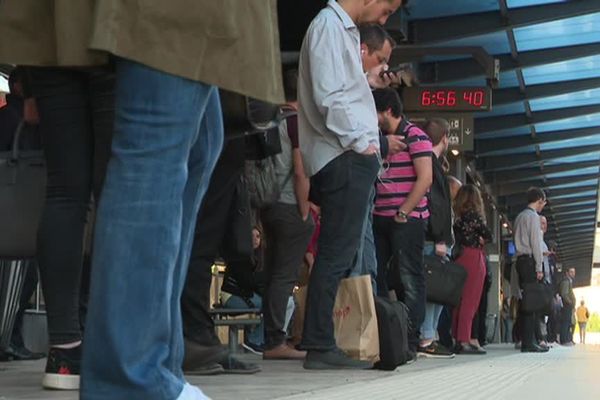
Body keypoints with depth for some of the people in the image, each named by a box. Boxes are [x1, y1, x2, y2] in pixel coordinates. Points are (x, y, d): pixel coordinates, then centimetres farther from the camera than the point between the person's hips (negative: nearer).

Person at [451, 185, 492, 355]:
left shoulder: (457, 215, 10)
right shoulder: (474, 214, -7)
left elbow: (456, 237, 8)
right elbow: (488, 235, -5)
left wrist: (472, 239, 6)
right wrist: (480, 239, 14)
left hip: (459, 257, 6)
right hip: (473, 258, -6)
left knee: (460, 300, 9)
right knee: (470, 301, -6)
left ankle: (458, 338, 11)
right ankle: (464, 341, -10)